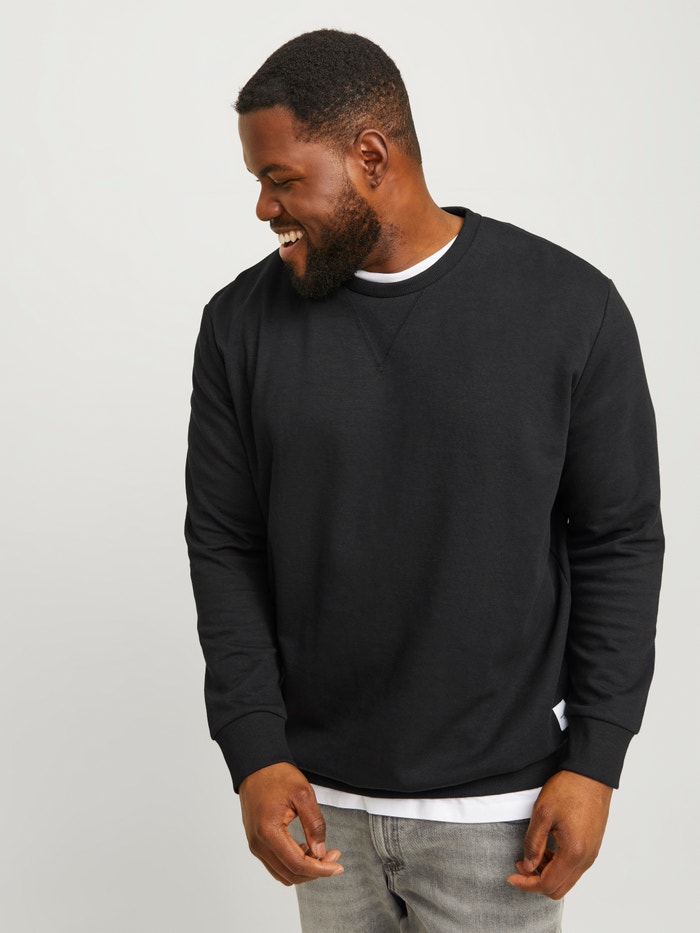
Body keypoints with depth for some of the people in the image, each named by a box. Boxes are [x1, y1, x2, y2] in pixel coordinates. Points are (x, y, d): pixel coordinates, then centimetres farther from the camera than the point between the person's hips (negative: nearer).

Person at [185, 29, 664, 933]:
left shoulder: (569, 307, -9)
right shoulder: (243, 323, -3)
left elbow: (619, 542, -4)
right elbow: (223, 546, 0)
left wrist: (594, 762, -7)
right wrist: (255, 754, -8)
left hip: (499, 804, -2)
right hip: (322, 796, 2)